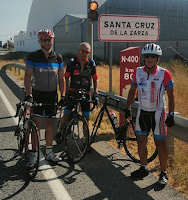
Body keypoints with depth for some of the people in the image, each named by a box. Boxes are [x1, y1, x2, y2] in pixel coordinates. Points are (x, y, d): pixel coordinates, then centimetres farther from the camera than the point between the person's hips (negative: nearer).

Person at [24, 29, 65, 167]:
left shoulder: (58, 58, 4)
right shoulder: (33, 57, -5)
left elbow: (61, 77, 8)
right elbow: (27, 76, -10)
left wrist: (63, 95, 0)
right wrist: (29, 95, -20)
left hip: (52, 95, 3)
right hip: (37, 94, -3)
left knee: (50, 124, 8)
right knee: (37, 124, -5)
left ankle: (49, 152, 20)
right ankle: (34, 154, 3)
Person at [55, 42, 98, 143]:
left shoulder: (91, 63, 1)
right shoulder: (72, 62, -5)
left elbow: (95, 79, 7)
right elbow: (67, 78, -3)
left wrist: (95, 93, -1)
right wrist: (66, 93, -10)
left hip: (86, 94, 2)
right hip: (73, 92, -2)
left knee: (86, 118, 3)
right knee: (66, 115, -2)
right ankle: (59, 134, 20)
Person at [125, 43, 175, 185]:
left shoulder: (164, 74, -12)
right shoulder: (138, 72, -1)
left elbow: (170, 96, -7)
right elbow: (132, 91, 11)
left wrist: (171, 115, -10)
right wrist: (128, 108, 9)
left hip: (158, 113, -4)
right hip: (142, 111, 4)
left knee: (160, 143, 0)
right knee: (141, 141, 11)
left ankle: (164, 173, 15)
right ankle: (144, 168, 29)